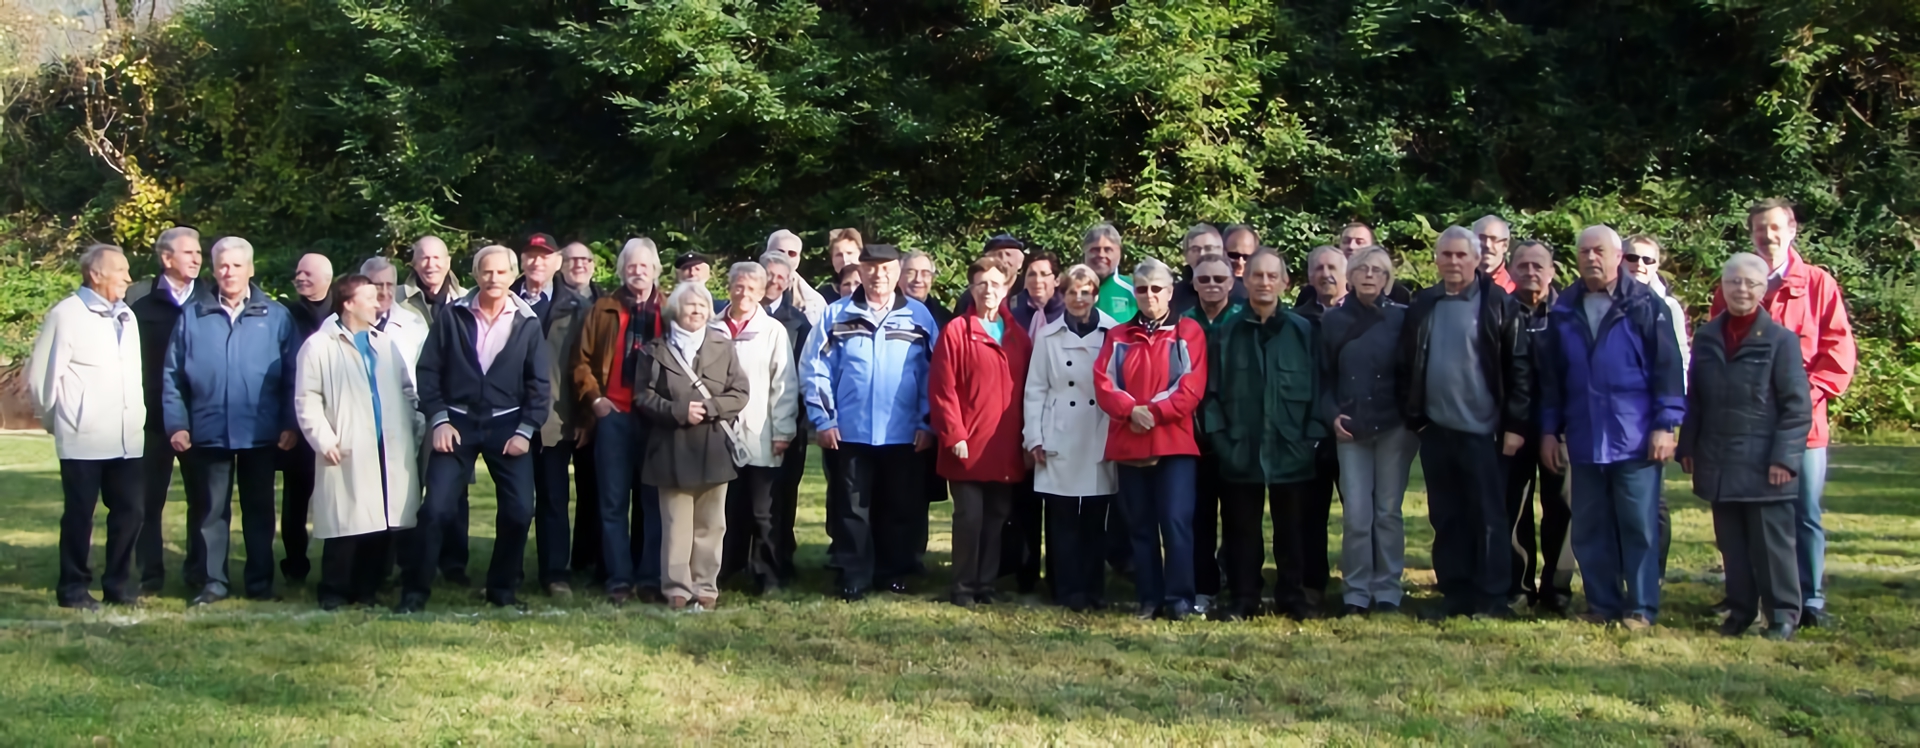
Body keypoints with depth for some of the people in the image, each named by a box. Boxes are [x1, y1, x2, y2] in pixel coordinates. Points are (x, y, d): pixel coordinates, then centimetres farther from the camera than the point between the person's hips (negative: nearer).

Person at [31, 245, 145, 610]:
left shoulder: (127, 316, 14)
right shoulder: (66, 315, -6)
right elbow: (41, 375, -5)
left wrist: (139, 416, 9)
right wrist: (56, 421, 3)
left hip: (128, 438, 6)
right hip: (83, 439, -6)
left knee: (129, 511, 5)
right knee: (79, 514, 2)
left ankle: (117, 583, 18)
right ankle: (73, 588, 13)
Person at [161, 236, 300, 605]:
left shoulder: (276, 316, 2)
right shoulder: (192, 316, 4)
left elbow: (291, 376, 2)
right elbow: (172, 375, 4)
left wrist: (290, 424, -5)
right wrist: (176, 423, -4)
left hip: (261, 433, 0)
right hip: (207, 433, 0)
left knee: (260, 509, 8)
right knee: (208, 510, 5)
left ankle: (261, 581, 17)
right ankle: (211, 581, 13)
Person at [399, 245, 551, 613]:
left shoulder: (527, 322, 1)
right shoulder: (451, 314, 0)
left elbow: (539, 383, 2)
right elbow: (428, 370, 1)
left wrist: (525, 430, -6)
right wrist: (438, 420, -8)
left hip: (507, 425, 1)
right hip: (457, 422, -1)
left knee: (519, 510, -3)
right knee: (435, 508, -8)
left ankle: (503, 590, 15)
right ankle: (415, 591, 5)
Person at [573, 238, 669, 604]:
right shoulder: (603, 310, 9)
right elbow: (581, 359, 8)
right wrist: (594, 398, -3)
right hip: (613, 415, 1)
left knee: (653, 501, 3)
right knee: (614, 502, 2)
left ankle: (650, 578, 8)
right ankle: (619, 579, 6)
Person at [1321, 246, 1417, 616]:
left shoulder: (1401, 317, 1)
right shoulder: (1333, 320, 6)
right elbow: (1324, 375, 7)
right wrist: (1331, 415, -6)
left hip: (1394, 426, -1)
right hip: (1350, 429, 1)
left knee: (1388, 511, 4)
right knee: (1356, 514, -2)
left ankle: (1387, 590, 10)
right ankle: (1356, 591, 5)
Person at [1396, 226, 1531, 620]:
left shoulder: (1498, 304, -3)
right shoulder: (1423, 306, 10)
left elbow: (1518, 366, -5)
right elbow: (1406, 366, 12)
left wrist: (1514, 424, -10)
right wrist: (1412, 416, 4)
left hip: (1482, 430, -5)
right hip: (1436, 430, 5)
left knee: (1488, 516, 0)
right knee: (1446, 517, 9)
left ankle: (1491, 598, 5)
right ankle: (1455, 594, 16)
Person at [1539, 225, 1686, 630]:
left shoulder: (1645, 305, -2)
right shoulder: (1563, 309, 10)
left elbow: (1667, 366, -5)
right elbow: (1550, 375, 14)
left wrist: (1665, 425, -10)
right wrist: (1549, 429, 10)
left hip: (1635, 439, -4)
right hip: (1584, 440, 4)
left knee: (1639, 526, 0)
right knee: (1590, 528, 8)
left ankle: (1641, 608, 7)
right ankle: (1601, 603, 18)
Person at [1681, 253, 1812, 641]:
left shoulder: (1780, 340, -6)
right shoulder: (1707, 338, 9)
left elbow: (1797, 406, -7)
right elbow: (1694, 399, 14)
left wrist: (1784, 457, -13)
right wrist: (1688, 448, 9)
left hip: (1763, 465, -5)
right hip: (1719, 464, 5)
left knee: (1771, 543, 1)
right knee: (1731, 544, 11)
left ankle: (1783, 614, 11)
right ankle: (1740, 610, 20)